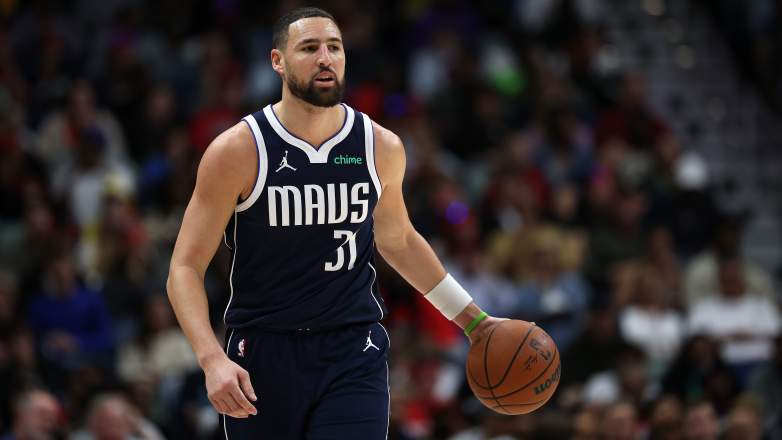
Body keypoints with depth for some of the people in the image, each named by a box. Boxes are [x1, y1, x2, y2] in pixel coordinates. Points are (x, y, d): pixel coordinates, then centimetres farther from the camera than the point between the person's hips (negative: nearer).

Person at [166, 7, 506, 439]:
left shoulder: (381, 148, 1)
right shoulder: (237, 151, -9)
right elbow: (185, 268, -9)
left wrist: (472, 319, 22)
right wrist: (212, 359, -23)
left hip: (353, 355, 1)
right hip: (263, 353, -1)